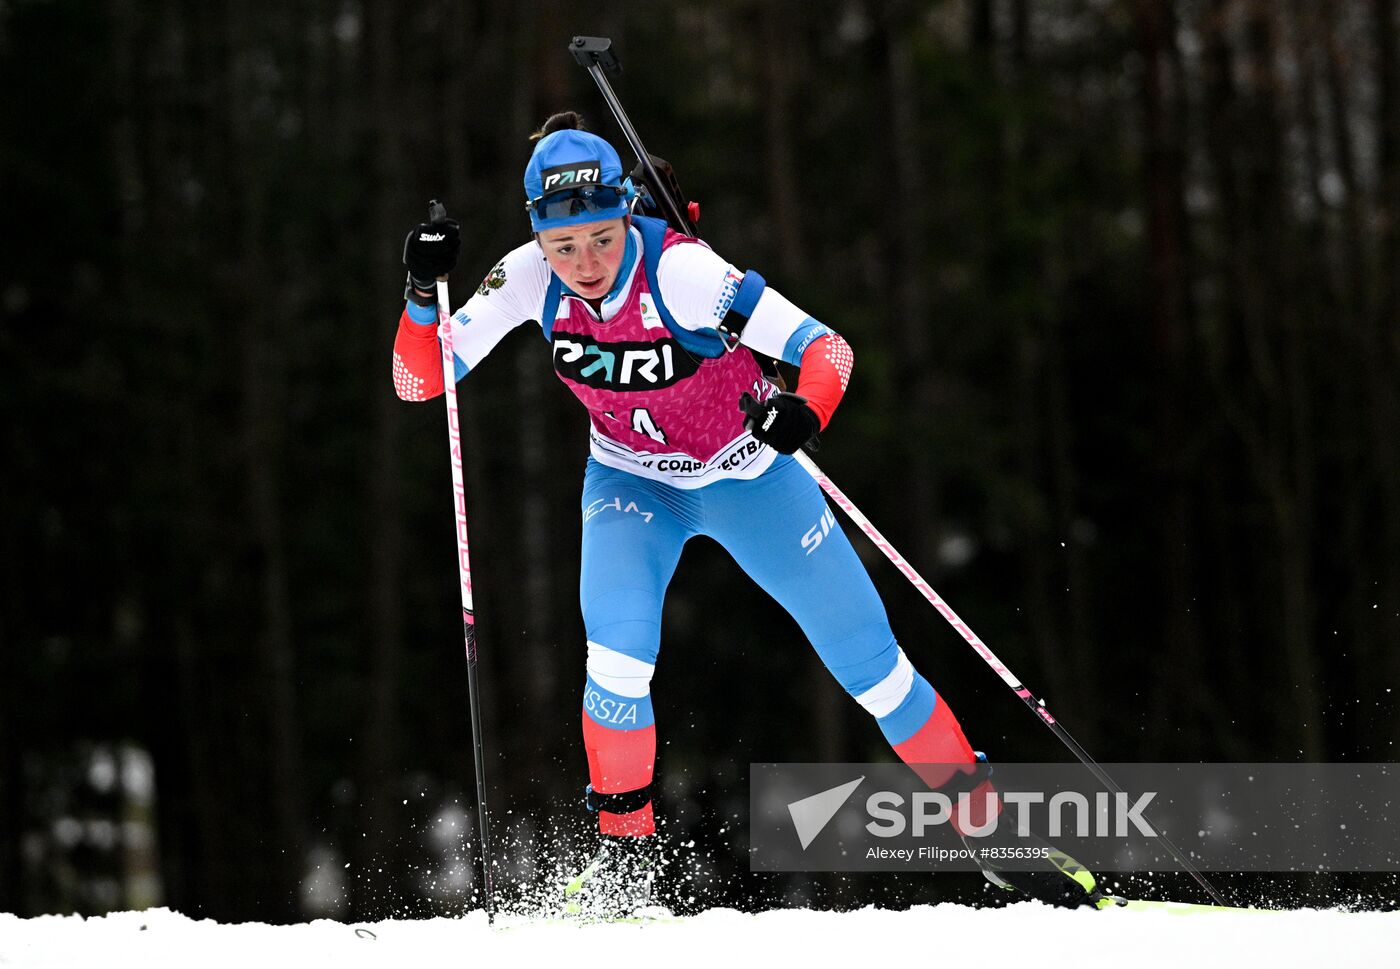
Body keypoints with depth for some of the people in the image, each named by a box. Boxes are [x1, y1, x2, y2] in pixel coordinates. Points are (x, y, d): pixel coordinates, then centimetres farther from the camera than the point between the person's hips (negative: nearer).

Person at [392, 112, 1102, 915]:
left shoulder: (678, 270, -32)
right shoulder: (532, 278, -21)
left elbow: (827, 347, -32)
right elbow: (419, 381, -17)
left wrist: (805, 412, -52)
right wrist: (425, 292, -34)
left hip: (746, 474, -2)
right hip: (635, 483, 2)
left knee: (868, 658, 0)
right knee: (618, 658, -24)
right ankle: (625, 852, -6)